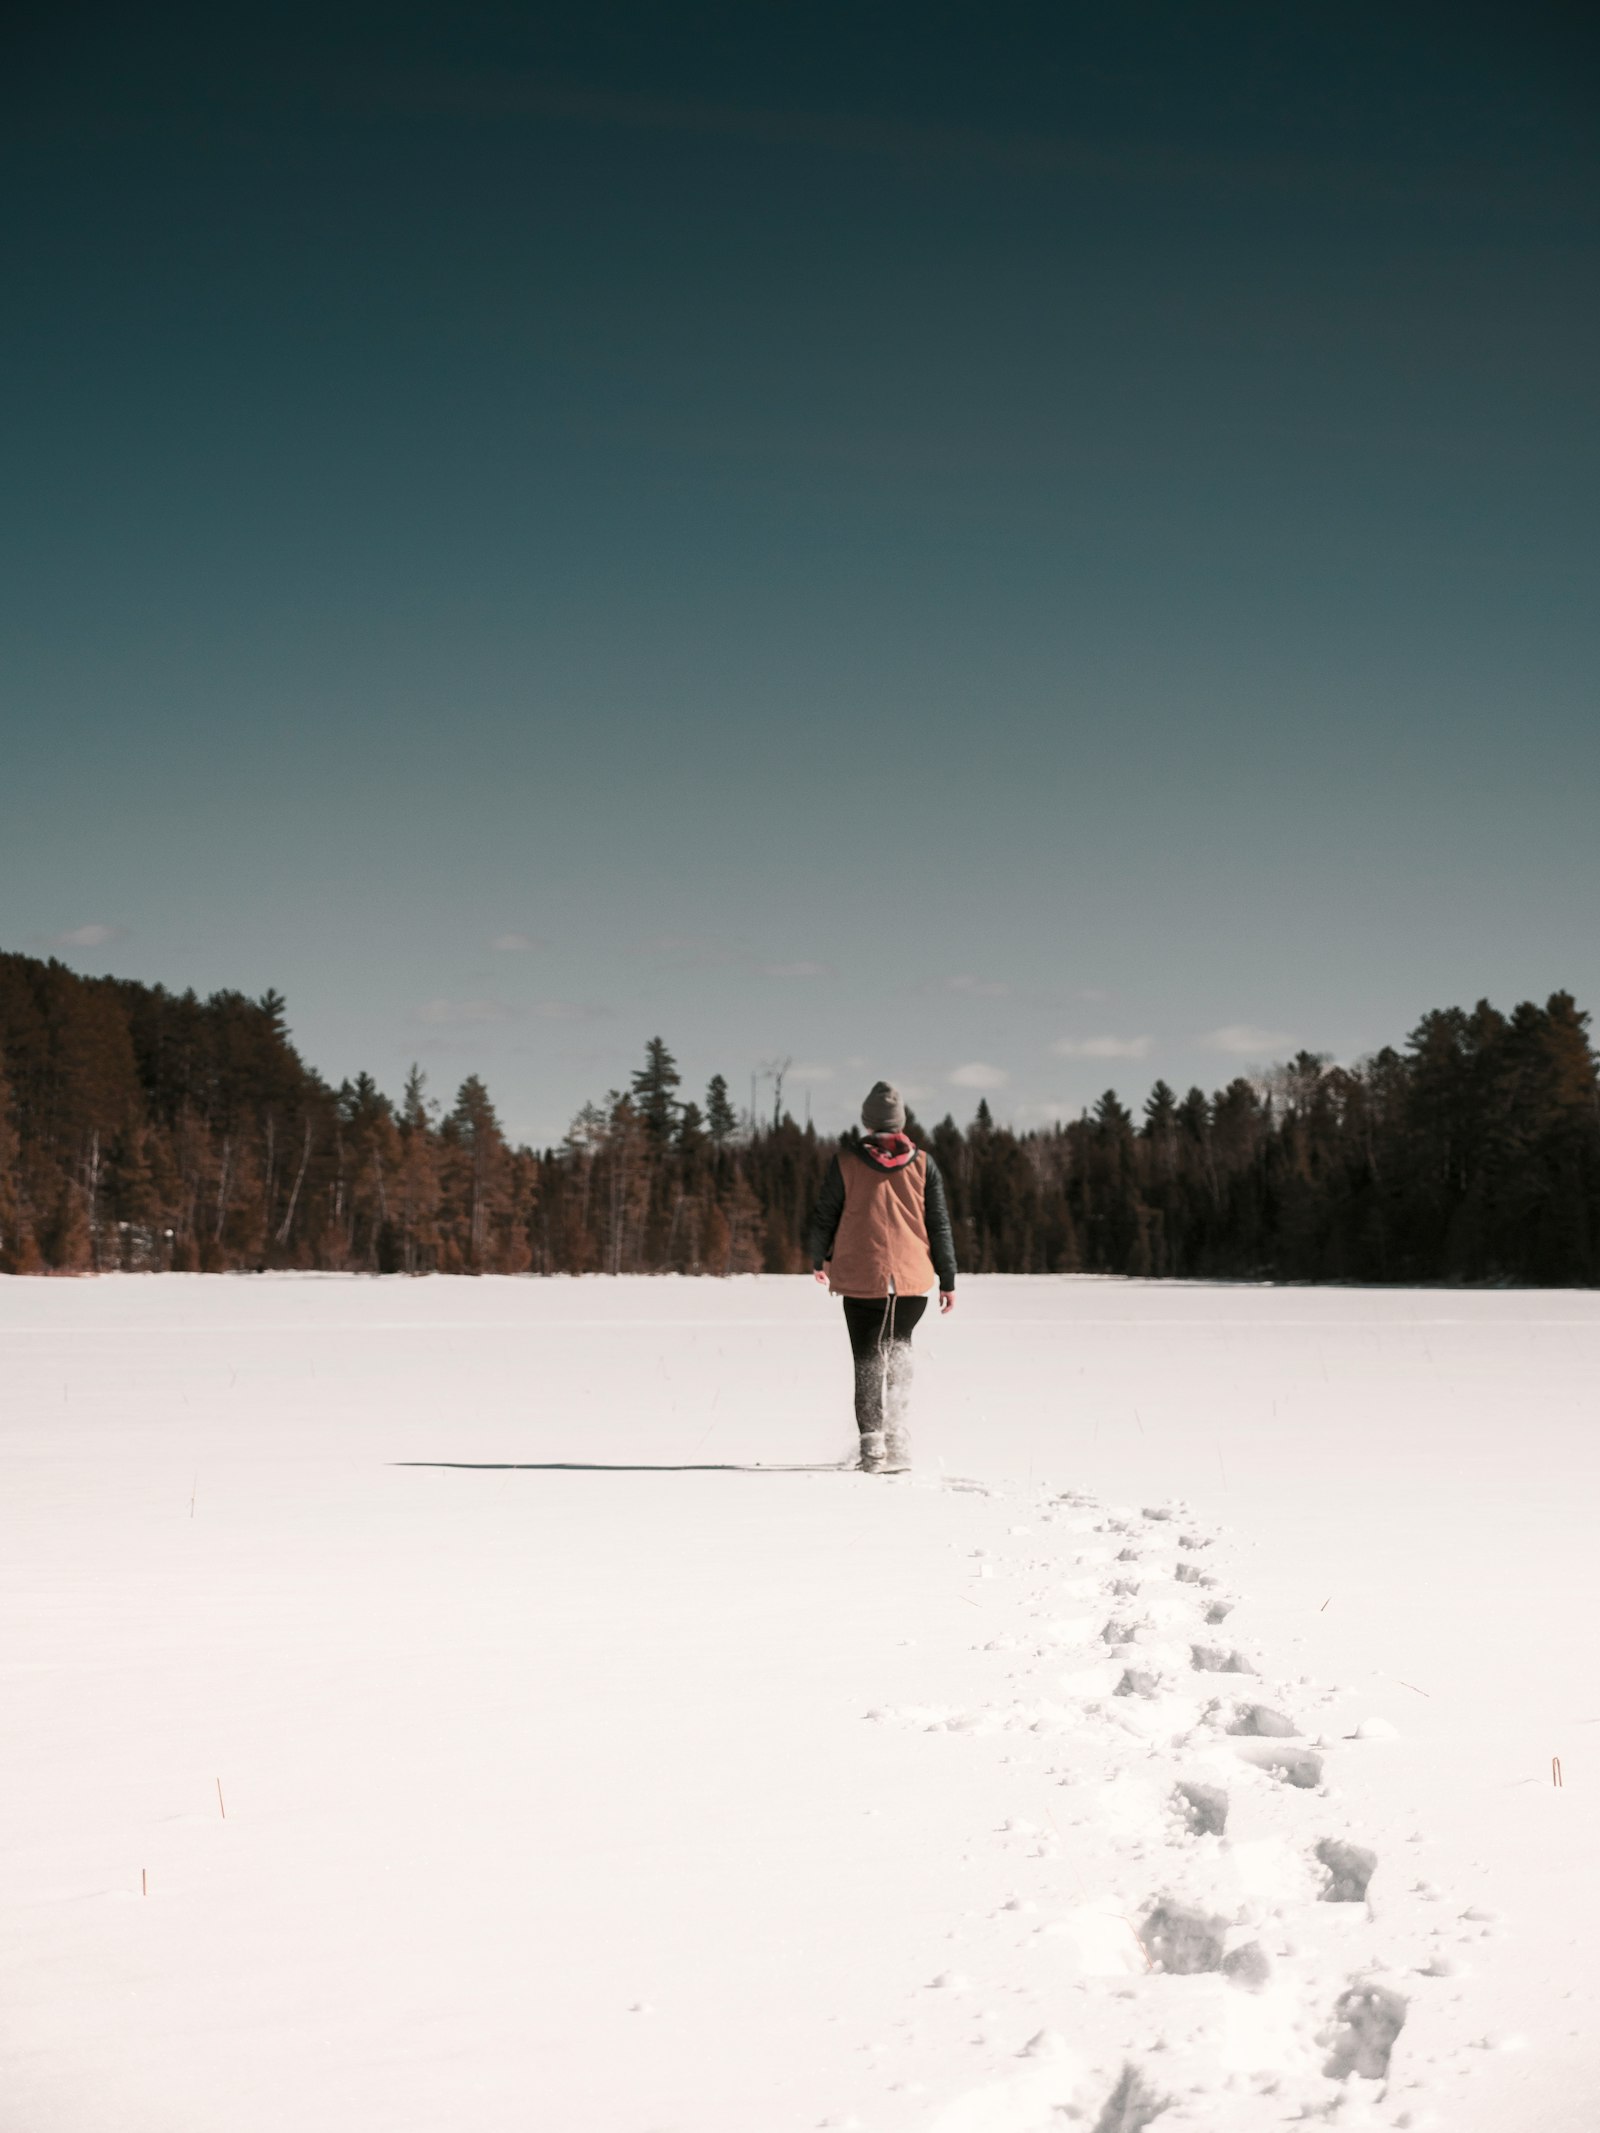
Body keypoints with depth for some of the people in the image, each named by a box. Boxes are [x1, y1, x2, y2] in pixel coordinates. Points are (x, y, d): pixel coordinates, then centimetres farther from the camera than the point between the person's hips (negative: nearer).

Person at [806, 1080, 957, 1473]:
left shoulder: (846, 1163, -4)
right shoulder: (923, 1164, 0)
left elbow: (824, 1219, 3)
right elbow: (940, 1225, 2)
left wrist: (819, 1261, 22)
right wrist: (947, 1279, 9)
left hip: (861, 1279, -2)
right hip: (913, 1279, 2)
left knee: (868, 1360, 6)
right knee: (899, 1350, 20)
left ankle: (873, 1446, -1)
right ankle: (897, 1439, 13)